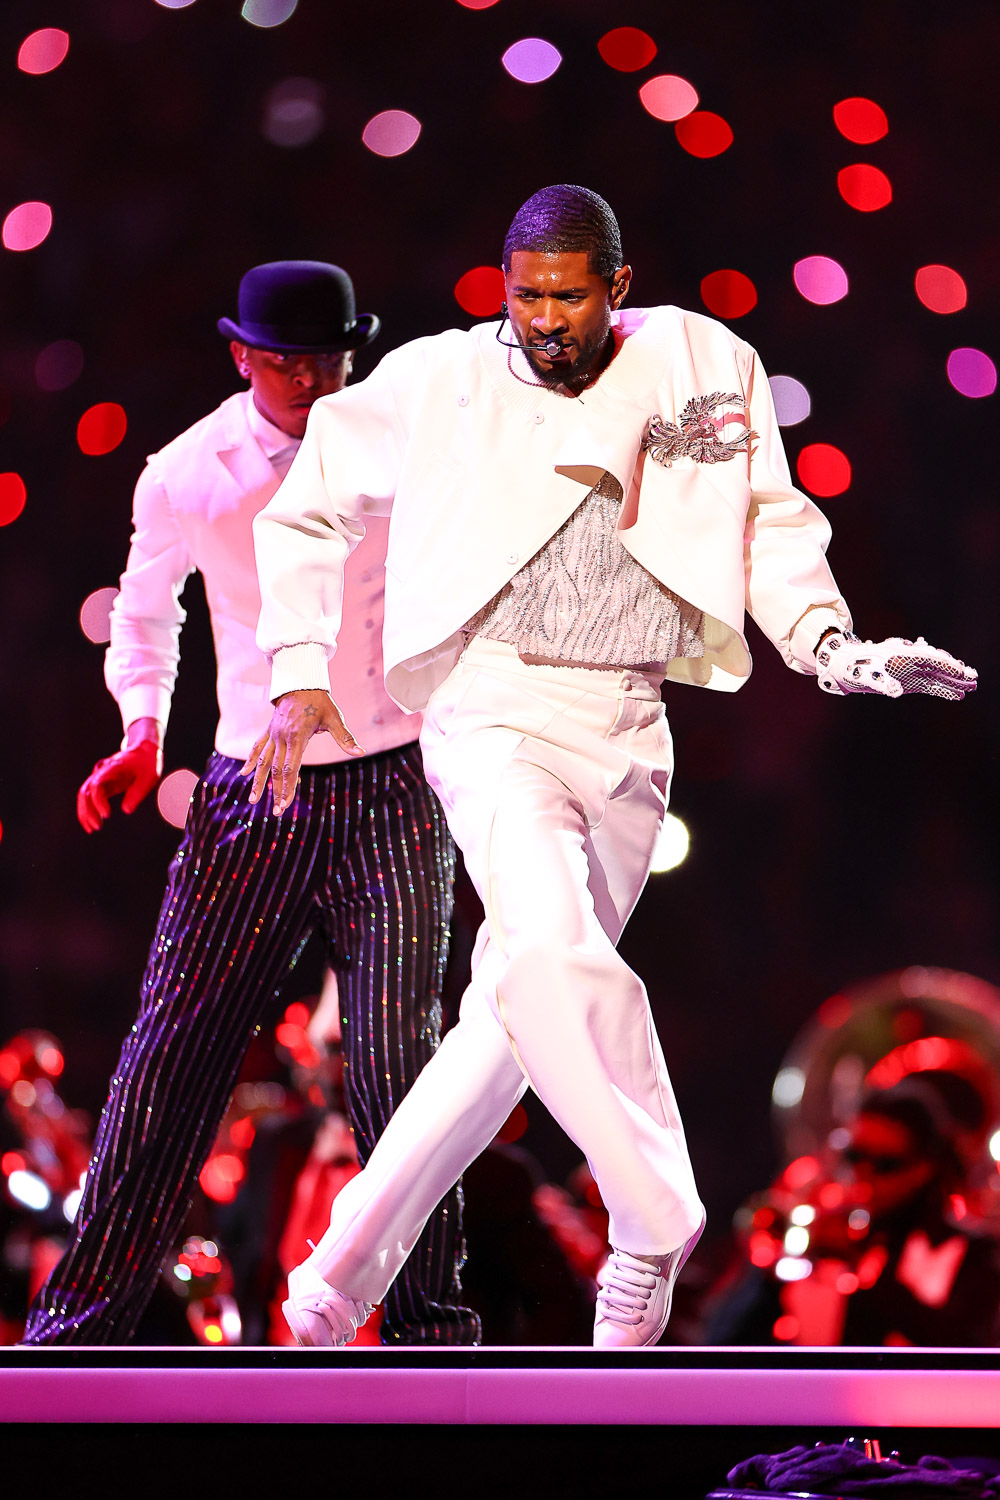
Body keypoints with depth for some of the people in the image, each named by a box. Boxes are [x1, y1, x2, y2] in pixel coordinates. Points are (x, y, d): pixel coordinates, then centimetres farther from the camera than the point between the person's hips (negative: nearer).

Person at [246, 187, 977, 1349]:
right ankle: (655, 1225, -16)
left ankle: (347, 1265, 15)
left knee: (521, 1010, 5)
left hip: (628, 730, 3)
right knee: (551, 953, -27)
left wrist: (829, 644, -4)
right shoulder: (436, 383, 2)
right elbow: (306, 512, 14)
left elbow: (772, 525, 13)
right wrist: (299, 675, 7)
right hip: (495, 711, -3)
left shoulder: (705, 369, 4)